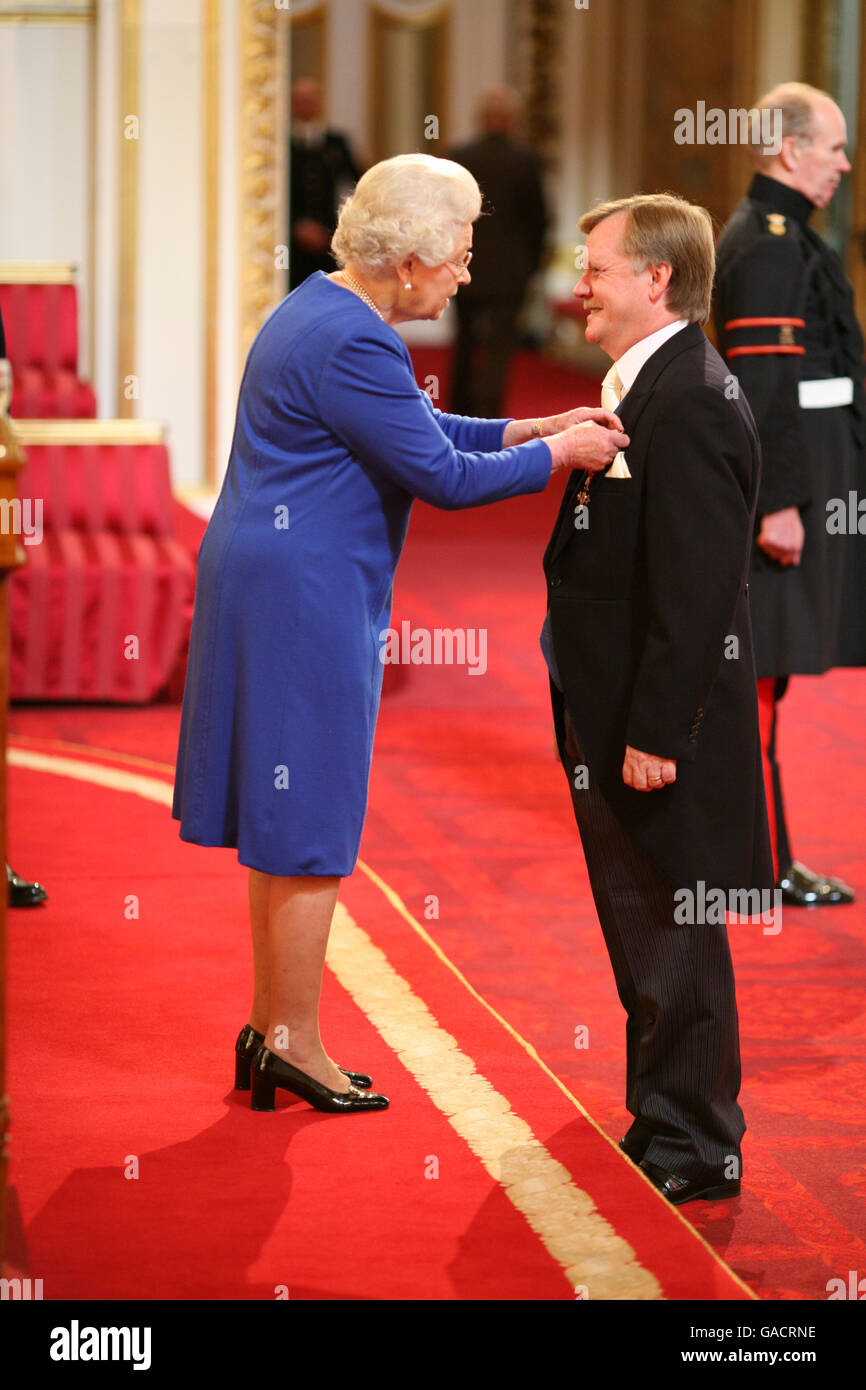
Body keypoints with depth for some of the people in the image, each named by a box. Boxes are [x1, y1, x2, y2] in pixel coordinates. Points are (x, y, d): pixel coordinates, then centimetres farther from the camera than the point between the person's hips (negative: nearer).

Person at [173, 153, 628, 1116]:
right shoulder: (351, 344, -21)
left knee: (289, 820, 16)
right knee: (313, 824, -1)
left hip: (271, 589, 11)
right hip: (305, 596, -11)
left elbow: (415, 431, 19)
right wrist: (560, 454, -7)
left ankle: (270, 1028, 24)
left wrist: (528, 429, 10)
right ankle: (295, 1044, 7)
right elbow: (443, 476, -18)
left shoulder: (322, 310, 12)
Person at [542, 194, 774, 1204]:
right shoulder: (644, 388, 11)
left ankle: (692, 1150, 10)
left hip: (662, 727, -10)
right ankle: (665, 1122, 30)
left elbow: (695, 590, -24)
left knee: (672, 935, 0)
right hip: (618, 724, 10)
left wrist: (656, 734, -23)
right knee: (643, 935, 18)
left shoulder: (688, 404, -21)